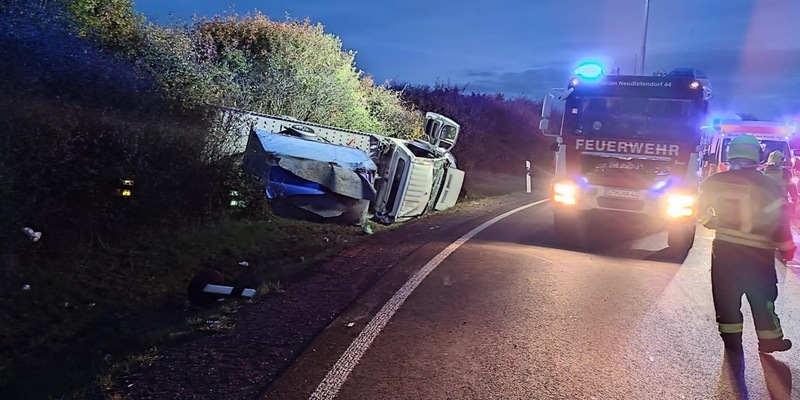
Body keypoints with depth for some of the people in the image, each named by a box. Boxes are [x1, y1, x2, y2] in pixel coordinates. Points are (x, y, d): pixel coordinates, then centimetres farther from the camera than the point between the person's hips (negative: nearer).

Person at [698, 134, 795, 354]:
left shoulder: (715, 182, -3)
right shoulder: (768, 185, -9)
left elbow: (700, 210, 6)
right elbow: (779, 220, -8)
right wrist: (786, 248, 2)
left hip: (723, 249, 1)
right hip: (758, 253, -1)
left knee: (726, 296, 12)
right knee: (762, 296, 15)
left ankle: (731, 339, 17)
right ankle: (769, 339, 26)